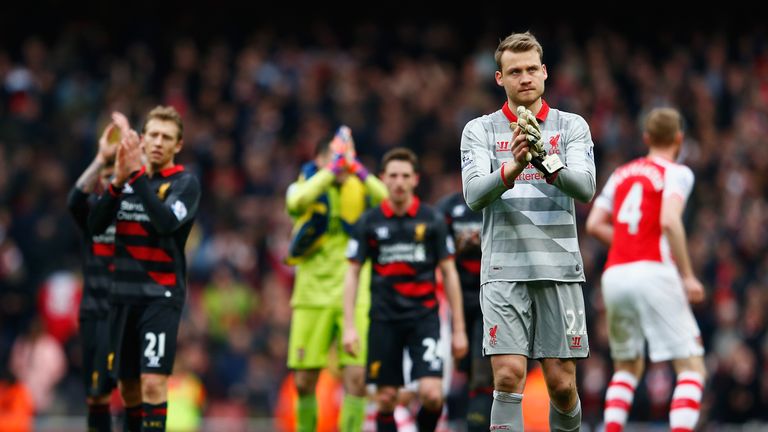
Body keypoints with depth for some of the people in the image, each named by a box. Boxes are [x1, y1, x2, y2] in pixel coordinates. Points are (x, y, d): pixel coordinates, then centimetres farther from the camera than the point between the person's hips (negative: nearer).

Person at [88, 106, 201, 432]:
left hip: (162, 295, -5)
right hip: (124, 294, 5)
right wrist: (118, 181, -14)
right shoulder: (126, 179, 10)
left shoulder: (185, 183, -4)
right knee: (128, 385, 10)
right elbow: (95, 225, 0)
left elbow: (166, 222, -22)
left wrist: (137, 175, -24)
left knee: (153, 383, -16)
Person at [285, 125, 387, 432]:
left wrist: (358, 171, -21)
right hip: (312, 296, 0)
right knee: (304, 381, 1)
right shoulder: (306, 185, 5)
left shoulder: (360, 189, 8)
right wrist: (331, 171, -23)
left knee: (356, 377, -10)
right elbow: (297, 201, -21)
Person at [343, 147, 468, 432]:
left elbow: (449, 274, 6)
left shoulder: (432, 220, 3)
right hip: (384, 320, 1)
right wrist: (349, 326, -3)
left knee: (431, 394, -15)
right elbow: (352, 274, 6)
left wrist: (459, 329, 3)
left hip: (424, 316, -1)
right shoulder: (368, 223, 4)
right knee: (386, 399, 1)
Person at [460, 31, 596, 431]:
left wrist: (545, 162, -27)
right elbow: (474, 194, -8)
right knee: (508, 376, -12)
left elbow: (585, 187, -8)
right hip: (504, 270, -1)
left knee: (561, 384, 1)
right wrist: (512, 168, -27)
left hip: (559, 269, 1)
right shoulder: (479, 130, 6)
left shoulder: (572, 127, 7)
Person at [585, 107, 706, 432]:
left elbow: (594, 224, 15)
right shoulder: (676, 173, 1)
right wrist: (687, 276, -13)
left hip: (614, 274, 6)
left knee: (627, 368, 21)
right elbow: (669, 221, -16)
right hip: (653, 272, -6)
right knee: (692, 368, -2)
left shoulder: (622, 173, 19)